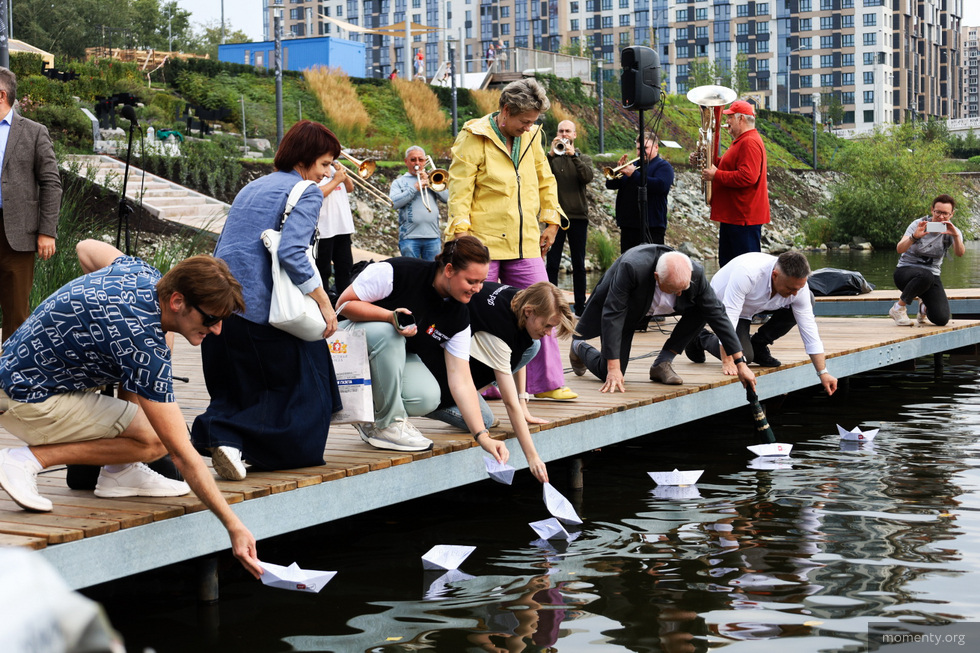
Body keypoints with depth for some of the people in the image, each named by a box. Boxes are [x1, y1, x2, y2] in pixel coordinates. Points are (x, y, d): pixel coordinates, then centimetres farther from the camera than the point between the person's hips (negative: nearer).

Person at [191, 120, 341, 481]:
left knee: (235, 389, 21)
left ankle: (219, 429, -6)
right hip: (261, 308, -8)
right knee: (298, 387, 2)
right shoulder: (306, 192, -2)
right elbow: (291, 252, -17)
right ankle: (232, 436, -16)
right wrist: (324, 302, -12)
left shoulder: (251, 189, 23)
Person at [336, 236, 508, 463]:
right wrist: (391, 316, -36)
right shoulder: (397, 272, -27)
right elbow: (345, 303, -20)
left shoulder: (458, 318, -12)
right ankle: (388, 424, -21)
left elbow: (461, 381, -12)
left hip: (400, 357, 4)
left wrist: (483, 436, -22)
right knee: (388, 333, -37)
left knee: (429, 397, -25)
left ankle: (370, 417, 4)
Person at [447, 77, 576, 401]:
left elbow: (545, 180, 25)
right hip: (484, 244, -5)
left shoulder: (531, 137, 13)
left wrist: (551, 222, 18)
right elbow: (460, 189, -9)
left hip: (525, 245, 5)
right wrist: (461, 234, -15)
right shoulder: (474, 138, -6)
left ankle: (546, 383, 8)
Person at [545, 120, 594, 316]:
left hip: (578, 216, 1)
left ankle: (580, 307, 10)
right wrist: (551, 155, -20)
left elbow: (588, 176, -10)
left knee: (579, 265, 5)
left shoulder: (583, 159, 11)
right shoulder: (551, 158, 10)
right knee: (552, 264, -3)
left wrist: (574, 155, -20)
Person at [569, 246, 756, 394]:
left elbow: (717, 315, -21)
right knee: (610, 377, -9)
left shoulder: (696, 274, -31)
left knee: (703, 309, -21)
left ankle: (662, 364, -8)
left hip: (658, 306, 4)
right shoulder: (632, 267, -43)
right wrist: (613, 369, -39)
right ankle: (579, 346, 24)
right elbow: (612, 315, -38)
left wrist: (740, 363, -21)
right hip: (622, 308, -4)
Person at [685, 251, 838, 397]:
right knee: (743, 356, -24)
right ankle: (702, 338, 7)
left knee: (809, 300, -17)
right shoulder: (746, 273, -43)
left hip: (756, 305, 5)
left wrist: (823, 373, -22)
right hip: (723, 302, -5)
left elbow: (809, 329, -20)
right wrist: (727, 362, -42)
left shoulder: (798, 285, -26)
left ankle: (758, 345, 0)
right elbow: (728, 316, -41)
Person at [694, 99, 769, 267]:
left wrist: (716, 175, -19)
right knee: (726, 265, 15)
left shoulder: (750, 142, -17)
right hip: (732, 216, 11)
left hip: (744, 218, -11)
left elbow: (747, 177, -27)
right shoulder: (741, 141, 20)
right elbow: (729, 168, 25)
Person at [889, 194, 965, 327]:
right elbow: (899, 249, -23)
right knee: (925, 276, -40)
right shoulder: (919, 225, -9)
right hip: (906, 270, -3)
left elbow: (960, 253, -22)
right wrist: (914, 237, -43)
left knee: (941, 319, -17)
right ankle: (898, 308, -18)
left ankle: (924, 306, 20)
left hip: (932, 275, 3)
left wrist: (956, 236, -42)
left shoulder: (952, 231, -2)